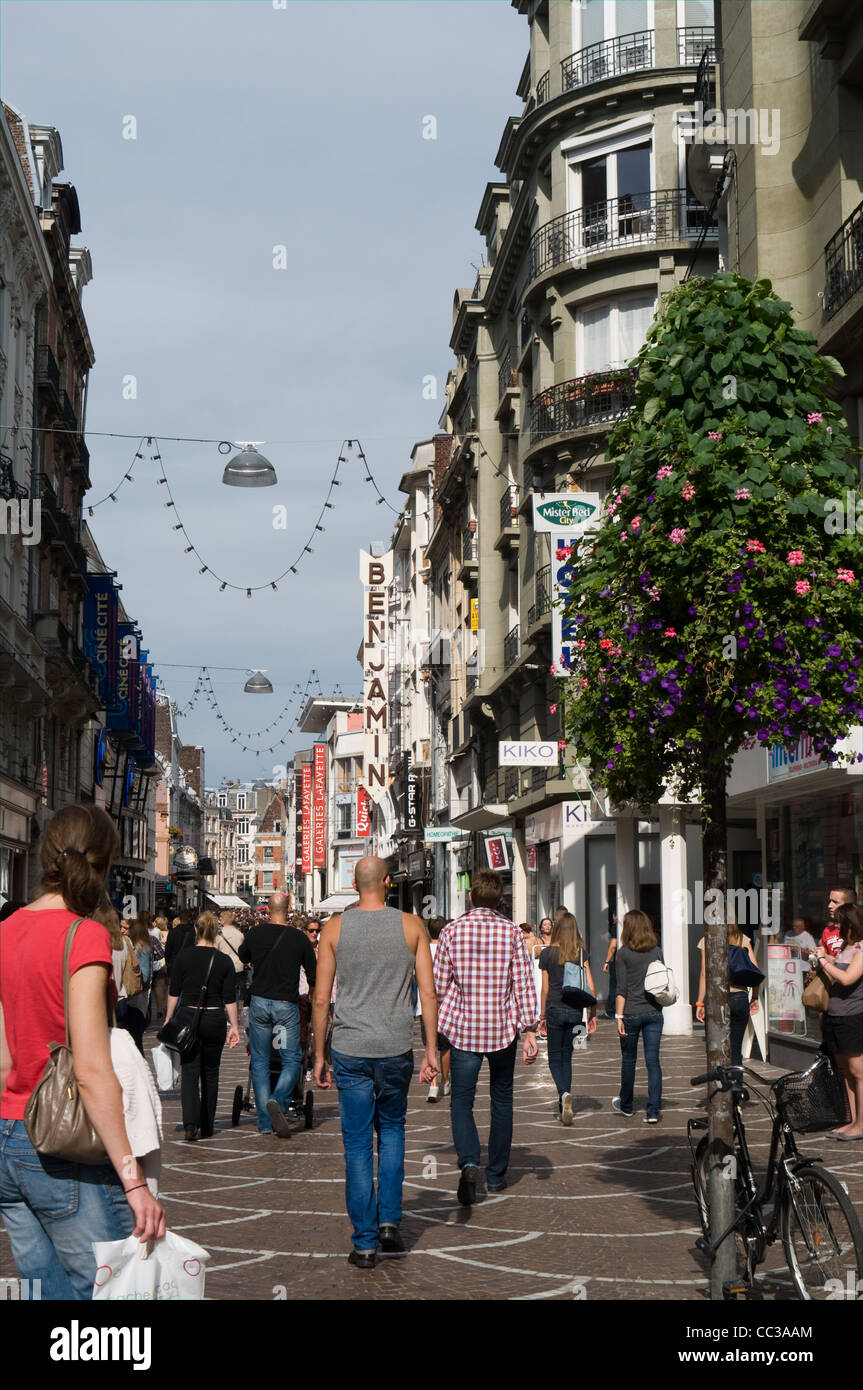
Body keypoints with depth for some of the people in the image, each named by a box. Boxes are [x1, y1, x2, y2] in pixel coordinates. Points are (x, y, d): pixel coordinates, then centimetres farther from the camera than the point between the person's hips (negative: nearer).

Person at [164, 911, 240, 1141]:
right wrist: (234, 1026, 3)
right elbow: (229, 998, -3)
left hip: (187, 1017, 0)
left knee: (189, 1071, 0)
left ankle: (190, 1123, -17)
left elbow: (174, 992, 0)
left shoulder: (184, 956, -3)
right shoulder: (224, 961, -3)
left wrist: (168, 1019, 9)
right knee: (210, 1072, 13)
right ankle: (207, 1126, 19)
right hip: (214, 1019, 1)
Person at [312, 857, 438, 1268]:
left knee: (357, 1144, 6)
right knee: (392, 1129, 22)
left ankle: (364, 1243, 8)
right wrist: (431, 1049, 5)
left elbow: (321, 998, -1)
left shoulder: (334, 928, -1)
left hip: (350, 1049, -1)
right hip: (396, 1049, 1)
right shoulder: (411, 926, -1)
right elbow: (428, 993, -2)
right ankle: (389, 1221, 13)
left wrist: (319, 1054, 7)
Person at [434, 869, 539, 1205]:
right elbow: (524, 983, -8)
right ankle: (496, 1175, 23)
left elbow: (439, 984, 0)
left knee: (461, 1101, 4)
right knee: (502, 1100, 17)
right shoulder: (511, 931, -4)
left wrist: (441, 1022, 16)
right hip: (503, 1028, 1)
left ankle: (469, 1163, -20)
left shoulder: (452, 930, -4)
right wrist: (530, 1029, -6)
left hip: (463, 1029, -1)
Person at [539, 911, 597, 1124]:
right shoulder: (581, 953, 0)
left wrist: (542, 1014, 10)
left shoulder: (548, 953, -4)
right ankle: (564, 1106, 16)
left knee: (555, 1058, 7)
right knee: (566, 1055, 16)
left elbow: (545, 989, 0)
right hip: (576, 1011, 2)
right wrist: (592, 1015, 6)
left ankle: (564, 1093, -20)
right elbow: (591, 988, -2)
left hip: (555, 1010, -2)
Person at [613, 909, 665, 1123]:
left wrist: (619, 1016, -7)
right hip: (654, 1011, 3)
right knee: (653, 1060, 2)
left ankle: (626, 1106, 28)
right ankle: (653, 1111, -4)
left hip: (632, 1012, -3)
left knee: (628, 1059, 13)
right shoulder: (656, 951, 3)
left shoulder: (624, 953, -7)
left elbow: (622, 989, -10)